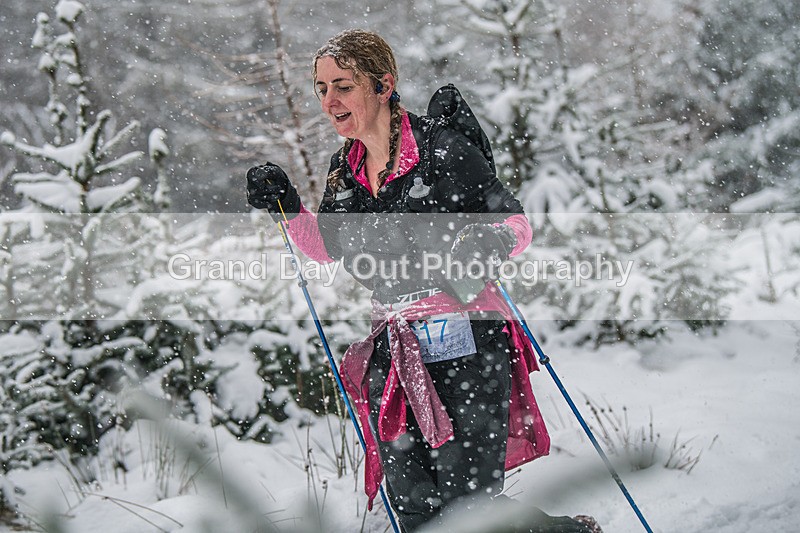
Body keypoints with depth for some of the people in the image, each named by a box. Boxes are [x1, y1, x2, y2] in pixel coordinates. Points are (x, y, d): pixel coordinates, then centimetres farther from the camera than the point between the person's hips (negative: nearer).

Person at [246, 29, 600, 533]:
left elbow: (516, 222, -6)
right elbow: (330, 248, 24)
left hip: (465, 345, -6)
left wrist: (488, 245, -28)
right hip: (392, 354, 7)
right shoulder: (344, 168, 9)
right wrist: (288, 209, 6)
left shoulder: (441, 147, -11)